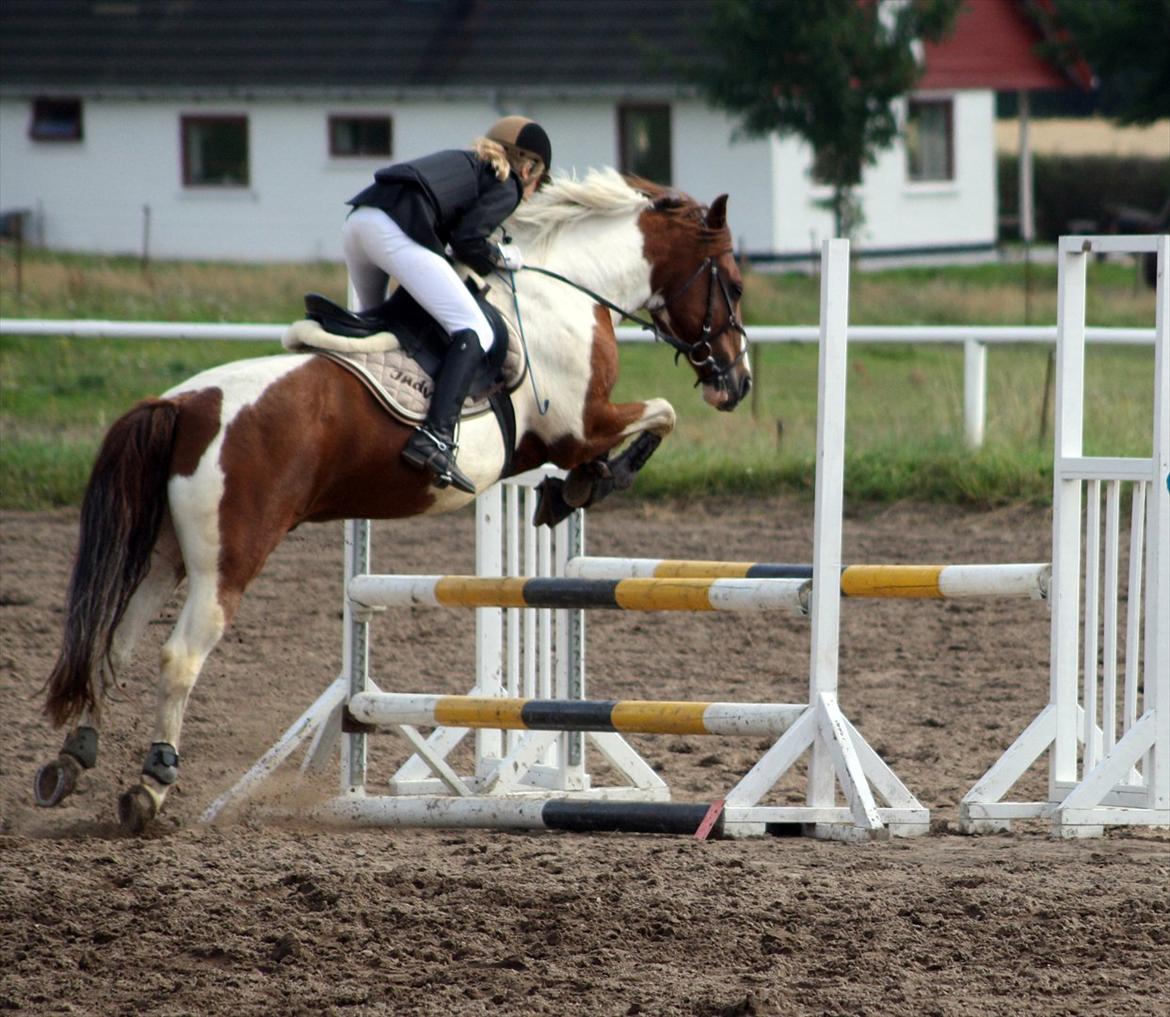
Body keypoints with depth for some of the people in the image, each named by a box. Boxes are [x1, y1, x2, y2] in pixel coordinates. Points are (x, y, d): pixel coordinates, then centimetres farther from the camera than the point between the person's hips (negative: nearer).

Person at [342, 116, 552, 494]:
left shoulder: (464, 163, 35)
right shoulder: (507, 186, 12)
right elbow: (466, 238, -3)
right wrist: (498, 258, 15)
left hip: (357, 220, 8)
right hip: (397, 232, -8)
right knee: (474, 333, -10)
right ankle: (435, 437, -27)